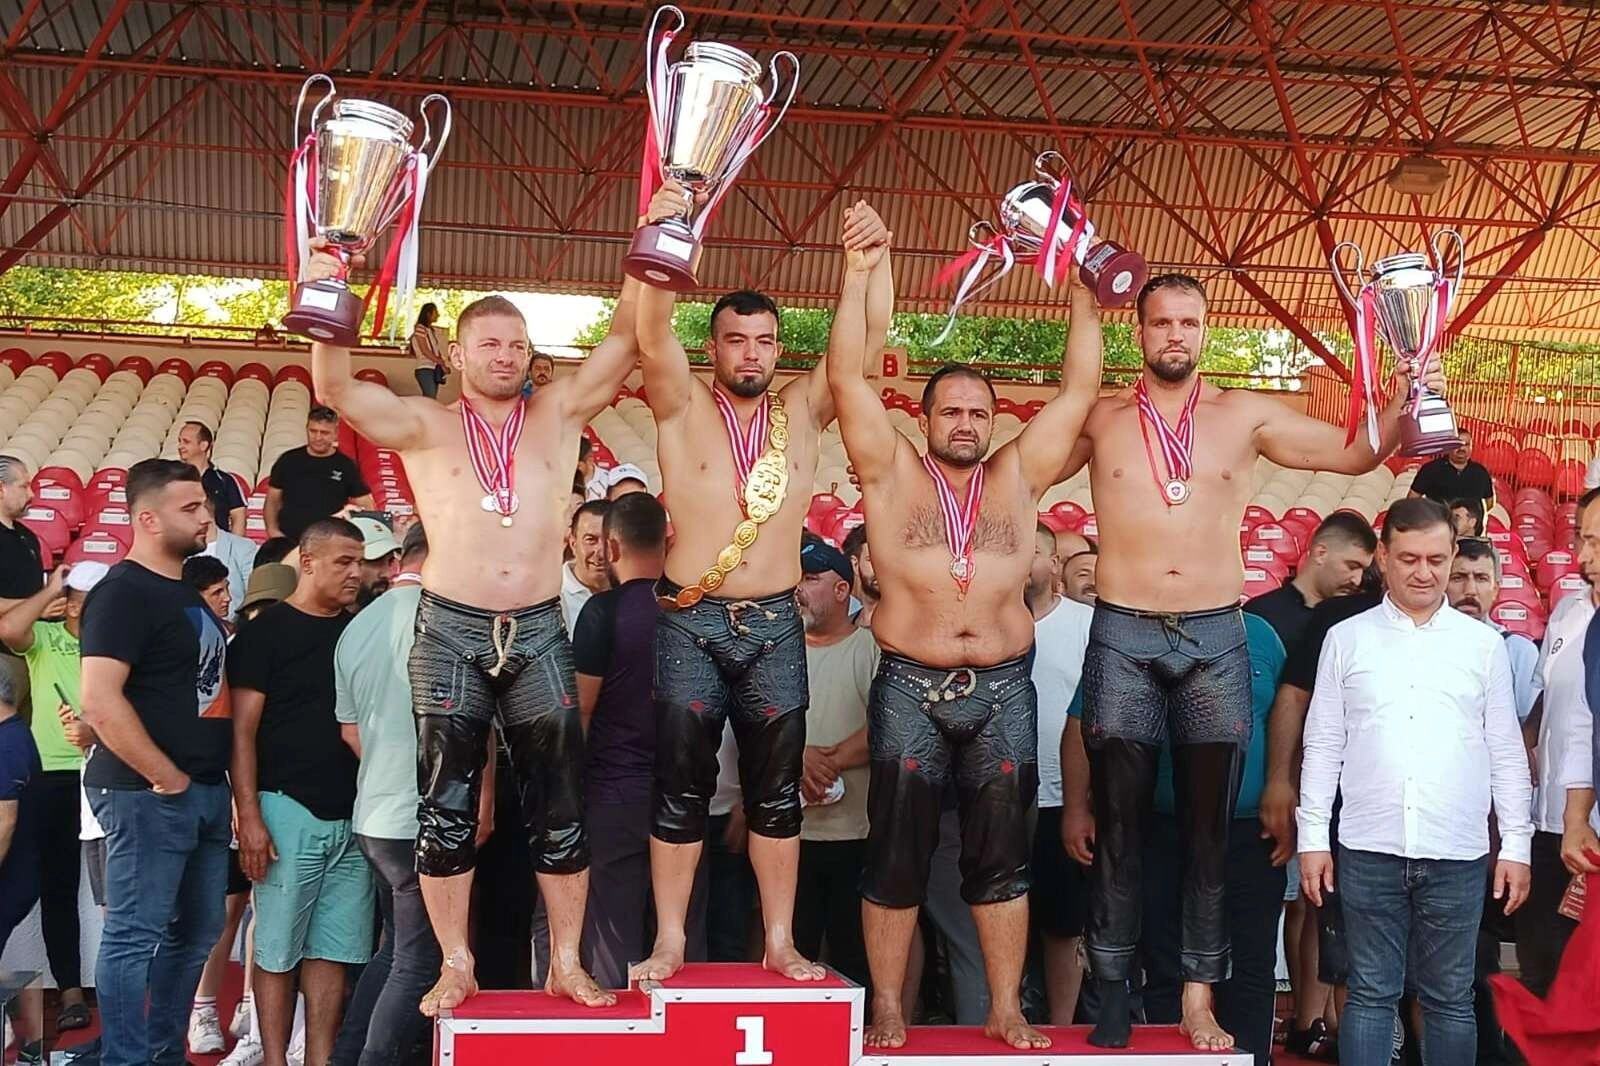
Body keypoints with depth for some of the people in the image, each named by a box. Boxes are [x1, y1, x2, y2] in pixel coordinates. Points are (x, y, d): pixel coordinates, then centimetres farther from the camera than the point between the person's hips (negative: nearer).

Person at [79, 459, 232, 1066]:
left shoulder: (188, 595, 16)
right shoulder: (124, 593, -12)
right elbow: (99, 701, -22)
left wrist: (225, 781, 15)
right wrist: (166, 779, -18)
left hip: (206, 791, 9)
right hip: (147, 794, -9)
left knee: (196, 931, 14)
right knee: (135, 934, -2)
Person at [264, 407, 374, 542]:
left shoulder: (346, 466, 2)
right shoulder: (288, 460, 7)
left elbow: (366, 506, 4)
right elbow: (272, 500, 14)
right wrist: (272, 530, -1)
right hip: (288, 540, 2)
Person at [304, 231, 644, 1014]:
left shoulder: (559, 414, 7)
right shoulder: (424, 427, 3)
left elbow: (625, 340, -3)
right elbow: (336, 387, -11)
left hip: (539, 632, 1)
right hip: (450, 633, -1)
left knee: (558, 804, 5)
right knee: (445, 805, 4)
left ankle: (566, 964, 16)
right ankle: (455, 968, 15)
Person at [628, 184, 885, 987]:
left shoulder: (803, 411, 6)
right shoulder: (683, 408, 0)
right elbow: (651, 336, -16)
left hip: (775, 625, 2)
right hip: (691, 624, -2)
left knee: (776, 791, 7)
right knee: (680, 789, 4)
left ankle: (780, 943, 16)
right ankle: (669, 944, 13)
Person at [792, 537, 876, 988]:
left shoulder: (872, 649, 0)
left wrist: (832, 760, -15)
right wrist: (800, 756, -13)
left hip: (857, 835, -3)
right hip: (789, 832, 3)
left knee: (856, 959, 4)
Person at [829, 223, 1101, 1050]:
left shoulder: (1018, 477, 9)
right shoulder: (892, 473, 2)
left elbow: (1077, 389, 7)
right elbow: (846, 376, -6)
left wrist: (1084, 298, 2)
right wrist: (863, 273, -11)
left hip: (1003, 690, 2)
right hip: (910, 688, -2)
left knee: (1002, 853, 7)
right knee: (898, 852, 3)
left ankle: (1006, 1010, 15)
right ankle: (886, 1007, 13)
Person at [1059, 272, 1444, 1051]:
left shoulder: (1245, 417, 5)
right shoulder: (1100, 420, 3)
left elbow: (1355, 453, 5)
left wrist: (1403, 403, -14)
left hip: (1215, 639, 1)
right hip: (1123, 637, -1)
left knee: (1210, 824, 5)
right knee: (1118, 819, 5)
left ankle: (1199, 997, 13)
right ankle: (1112, 991, 13)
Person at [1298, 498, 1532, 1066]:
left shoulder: (1484, 644, 7)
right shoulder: (1346, 639, 5)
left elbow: (1507, 751, 9)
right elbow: (1323, 744, 6)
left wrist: (1517, 844, 4)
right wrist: (1312, 838, 1)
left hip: (1458, 854, 1)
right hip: (1369, 850, 0)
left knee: (1450, 998, 8)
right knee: (1370, 994, 5)